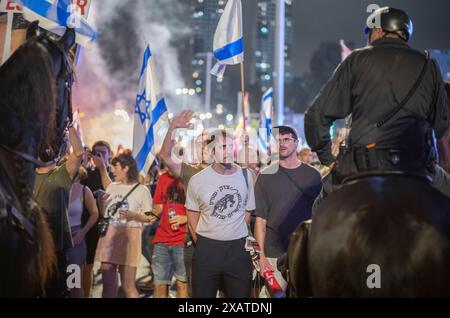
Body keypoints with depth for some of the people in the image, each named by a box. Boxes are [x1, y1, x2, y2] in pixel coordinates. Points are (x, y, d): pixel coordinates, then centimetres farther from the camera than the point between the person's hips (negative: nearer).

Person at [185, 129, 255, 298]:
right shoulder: (197, 180, -3)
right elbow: (192, 216, 5)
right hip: (206, 249, -1)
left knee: (242, 294, 6)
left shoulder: (245, 177, 3)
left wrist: (237, 238, 6)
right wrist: (203, 245, 2)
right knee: (203, 294, 6)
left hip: (239, 249, 2)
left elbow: (247, 212, 12)